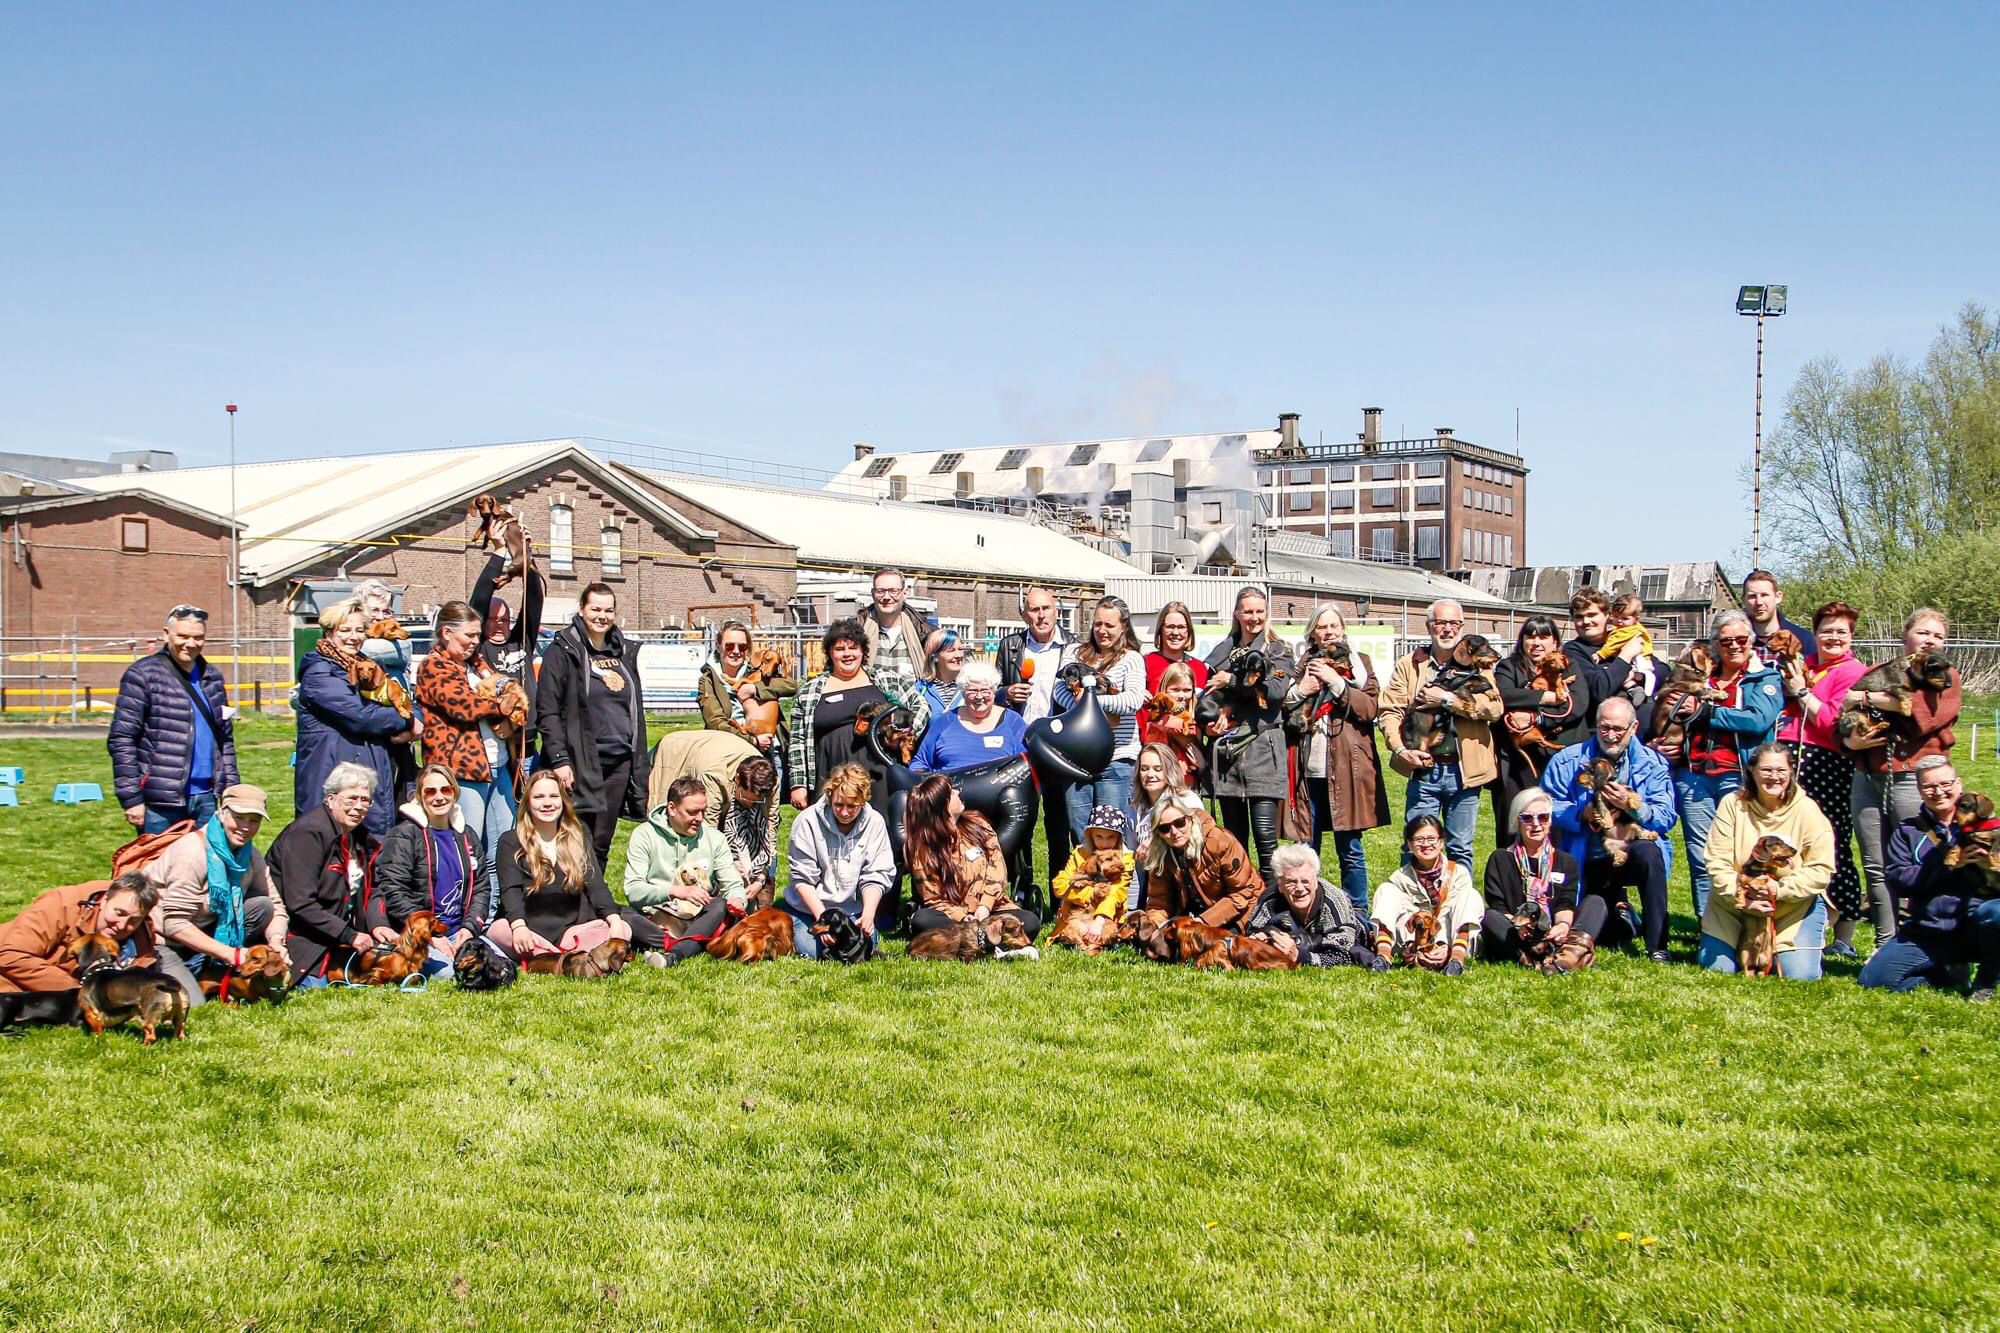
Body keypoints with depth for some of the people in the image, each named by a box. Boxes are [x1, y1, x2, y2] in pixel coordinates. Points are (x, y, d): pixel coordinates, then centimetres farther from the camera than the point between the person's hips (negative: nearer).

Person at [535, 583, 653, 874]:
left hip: (619, 762, 6)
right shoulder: (563, 651, -2)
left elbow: (636, 711, 21)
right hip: (581, 762, -5)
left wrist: (642, 765, 17)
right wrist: (558, 759, -16)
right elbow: (547, 711, -8)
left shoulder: (625, 651, 16)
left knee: (601, 845, 9)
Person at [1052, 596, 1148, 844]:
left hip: (1116, 760, -4)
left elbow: (1134, 700, -15)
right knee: (1078, 832, 8)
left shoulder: (1131, 659, 1)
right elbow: (1059, 688, 1)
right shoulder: (1076, 652, 13)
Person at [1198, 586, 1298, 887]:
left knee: (1265, 833, -11)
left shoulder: (1278, 650, 5)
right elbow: (1207, 697, 18)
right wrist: (1208, 721, -2)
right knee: (1234, 835, 9)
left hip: (1262, 748, -4)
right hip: (1226, 750, 4)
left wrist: (1232, 681, -9)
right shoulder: (1223, 652, 17)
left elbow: (1278, 689, -12)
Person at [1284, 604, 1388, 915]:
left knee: (1350, 850, 1)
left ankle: (1357, 917, 11)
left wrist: (1336, 682, -11)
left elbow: (1370, 708, -5)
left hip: (1346, 769, -2)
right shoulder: (1300, 664, 14)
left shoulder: (1359, 664, 9)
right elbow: (1279, 711, 9)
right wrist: (1300, 690, -7)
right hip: (1307, 770, 2)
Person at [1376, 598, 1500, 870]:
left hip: (1464, 772, 0)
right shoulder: (1409, 665, 8)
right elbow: (1388, 711, 0)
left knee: (1461, 848, 9)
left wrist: (1447, 700, -14)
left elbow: (1494, 707, -11)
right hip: (1423, 769, 0)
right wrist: (1400, 749, -14)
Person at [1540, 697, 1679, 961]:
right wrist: (1582, 813, -24)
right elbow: (1547, 807, -8)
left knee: (1649, 853, -36)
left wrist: (1631, 805, -24)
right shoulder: (1567, 760, 0)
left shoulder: (1652, 763, 0)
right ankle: (1619, 909, 33)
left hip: (1633, 852, -1)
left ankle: (1657, 946, -23)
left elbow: (1666, 817, -8)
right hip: (1586, 863, 1)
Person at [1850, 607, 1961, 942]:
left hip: (1913, 778, -4)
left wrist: (1868, 699, -10)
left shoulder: (1947, 678, 9)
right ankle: (1885, 946, 9)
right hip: (1867, 776, 4)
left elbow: (1922, 716, -11)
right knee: (1876, 867, 3)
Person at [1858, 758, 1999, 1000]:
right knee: (1873, 978, -13)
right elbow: (1898, 880, -6)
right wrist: (1946, 863, -15)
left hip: (1973, 930, -2)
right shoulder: (1907, 831, 10)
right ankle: (1948, 972, 9)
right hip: (1926, 933, 2)